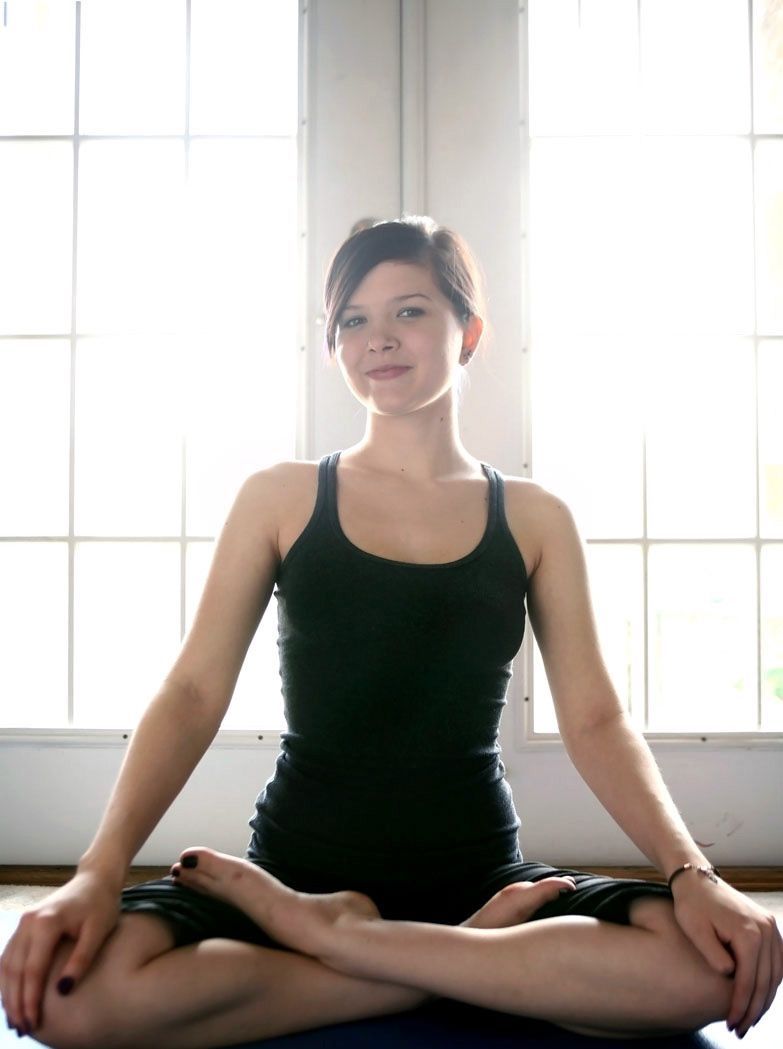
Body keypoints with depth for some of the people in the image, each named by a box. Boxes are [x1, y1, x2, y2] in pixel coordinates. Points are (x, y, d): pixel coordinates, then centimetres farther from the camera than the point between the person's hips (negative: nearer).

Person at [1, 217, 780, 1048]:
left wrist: (692, 874, -16)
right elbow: (193, 693, -4)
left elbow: (594, 720, 0)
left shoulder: (533, 519, 6)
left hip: (480, 875, 1)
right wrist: (99, 873, -18)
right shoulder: (281, 498, 3)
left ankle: (332, 937, -15)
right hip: (298, 868, 0)